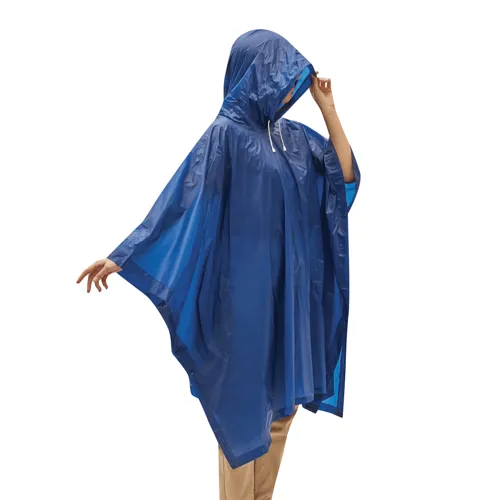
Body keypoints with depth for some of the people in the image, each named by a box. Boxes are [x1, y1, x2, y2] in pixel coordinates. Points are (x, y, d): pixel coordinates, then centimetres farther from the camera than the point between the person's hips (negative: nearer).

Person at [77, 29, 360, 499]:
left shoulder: (295, 136, 9)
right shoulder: (226, 134, -11)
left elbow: (346, 175, 4)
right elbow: (181, 198, -15)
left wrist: (327, 108, 0)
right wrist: (123, 256, -20)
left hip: (291, 288, 7)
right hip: (247, 290, -7)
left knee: (282, 401, 15)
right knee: (244, 404, 5)